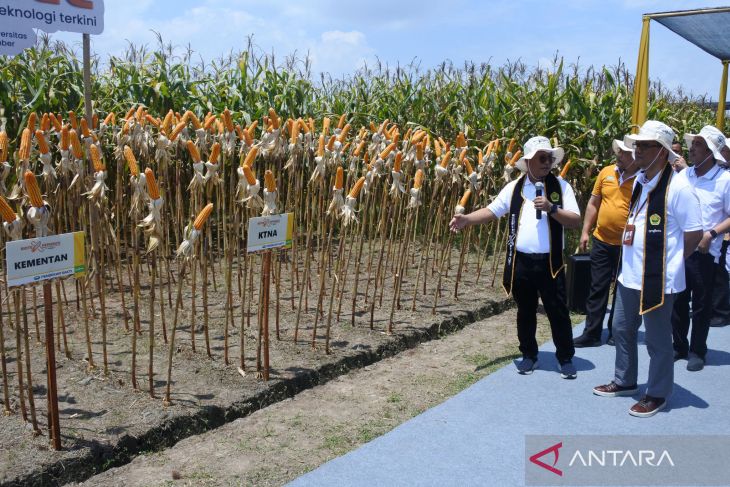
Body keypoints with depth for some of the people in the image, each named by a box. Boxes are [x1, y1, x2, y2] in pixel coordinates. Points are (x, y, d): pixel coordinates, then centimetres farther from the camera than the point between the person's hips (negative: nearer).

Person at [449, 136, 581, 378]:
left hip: (550, 263, -2)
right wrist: (466, 219, -11)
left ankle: (566, 358, 22)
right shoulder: (514, 187, 4)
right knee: (525, 312, 14)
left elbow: (575, 221, -6)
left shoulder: (561, 186, -1)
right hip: (521, 262, 2)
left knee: (558, 312, 5)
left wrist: (552, 208, -20)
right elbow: (492, 211, 4)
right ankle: (529, 355, 30)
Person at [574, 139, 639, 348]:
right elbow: (593, 203, 9)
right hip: (602, 242, 3)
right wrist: (585, 231, 6)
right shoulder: (606, 172, 2)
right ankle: (591, 333, 15)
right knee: (598, 288, 8)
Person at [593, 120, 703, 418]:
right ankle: (625, 381, 38)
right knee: (622, 330, 19)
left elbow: (694, 233, -14)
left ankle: (657, 395, 23)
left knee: (657, 340, 7)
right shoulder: (640, 180, 8)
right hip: (630, 275, 8)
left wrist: (670, 261, -5)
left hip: (658, 279, -8)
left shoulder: (677, 187, -18)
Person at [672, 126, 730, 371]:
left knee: (701, 304, 7)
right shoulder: (684, 174, 6)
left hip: (704, 252, -4)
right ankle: (679, 346, 26)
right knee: (677, 301, 12)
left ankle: (697, 351, 20)